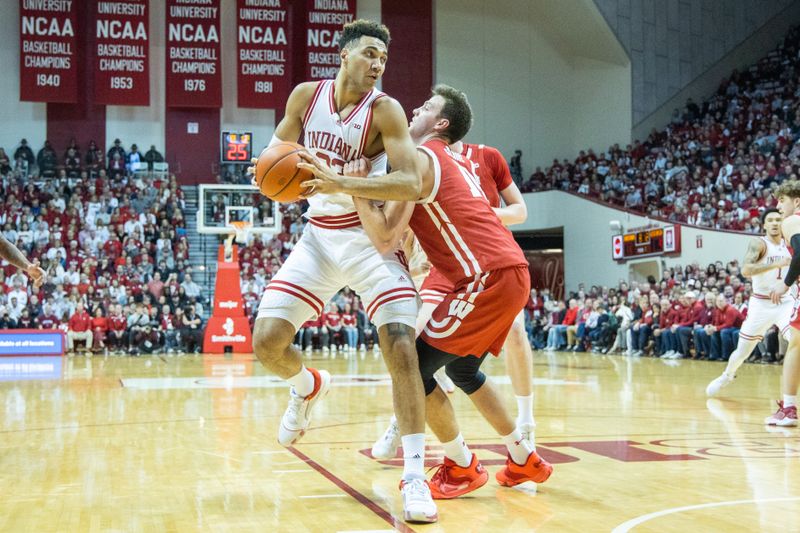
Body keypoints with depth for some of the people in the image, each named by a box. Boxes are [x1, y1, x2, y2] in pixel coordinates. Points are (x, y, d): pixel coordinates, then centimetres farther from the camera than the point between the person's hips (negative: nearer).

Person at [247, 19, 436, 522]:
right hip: (319, 238, 4)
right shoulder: (306, 96, -1)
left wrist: (341, 183, -35)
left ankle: (415, 477, -11)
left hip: (370, 240, -3)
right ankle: (309, 386, 31)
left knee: (401, 348, -17)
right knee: (267, 340, -5)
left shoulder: (385, 109, -12)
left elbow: (410, 182, -24)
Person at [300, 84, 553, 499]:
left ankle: (461, 468, 9)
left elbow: (385, 239, -15)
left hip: (487, 278, -10)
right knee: (461, 368, 25)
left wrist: (346, 186, -11)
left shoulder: (420, 159, -6)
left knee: (414, 367, -2)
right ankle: (525, 460, 30)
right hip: (511, 273, 10)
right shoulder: (454, 161, 22)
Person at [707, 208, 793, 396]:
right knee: (742, 352, 11)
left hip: (785, 302, 2)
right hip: (761, 304, -2)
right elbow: (745, 270, -30)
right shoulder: (758, 243, -13)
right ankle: (727, 376, 42)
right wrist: (776, 264, -37)